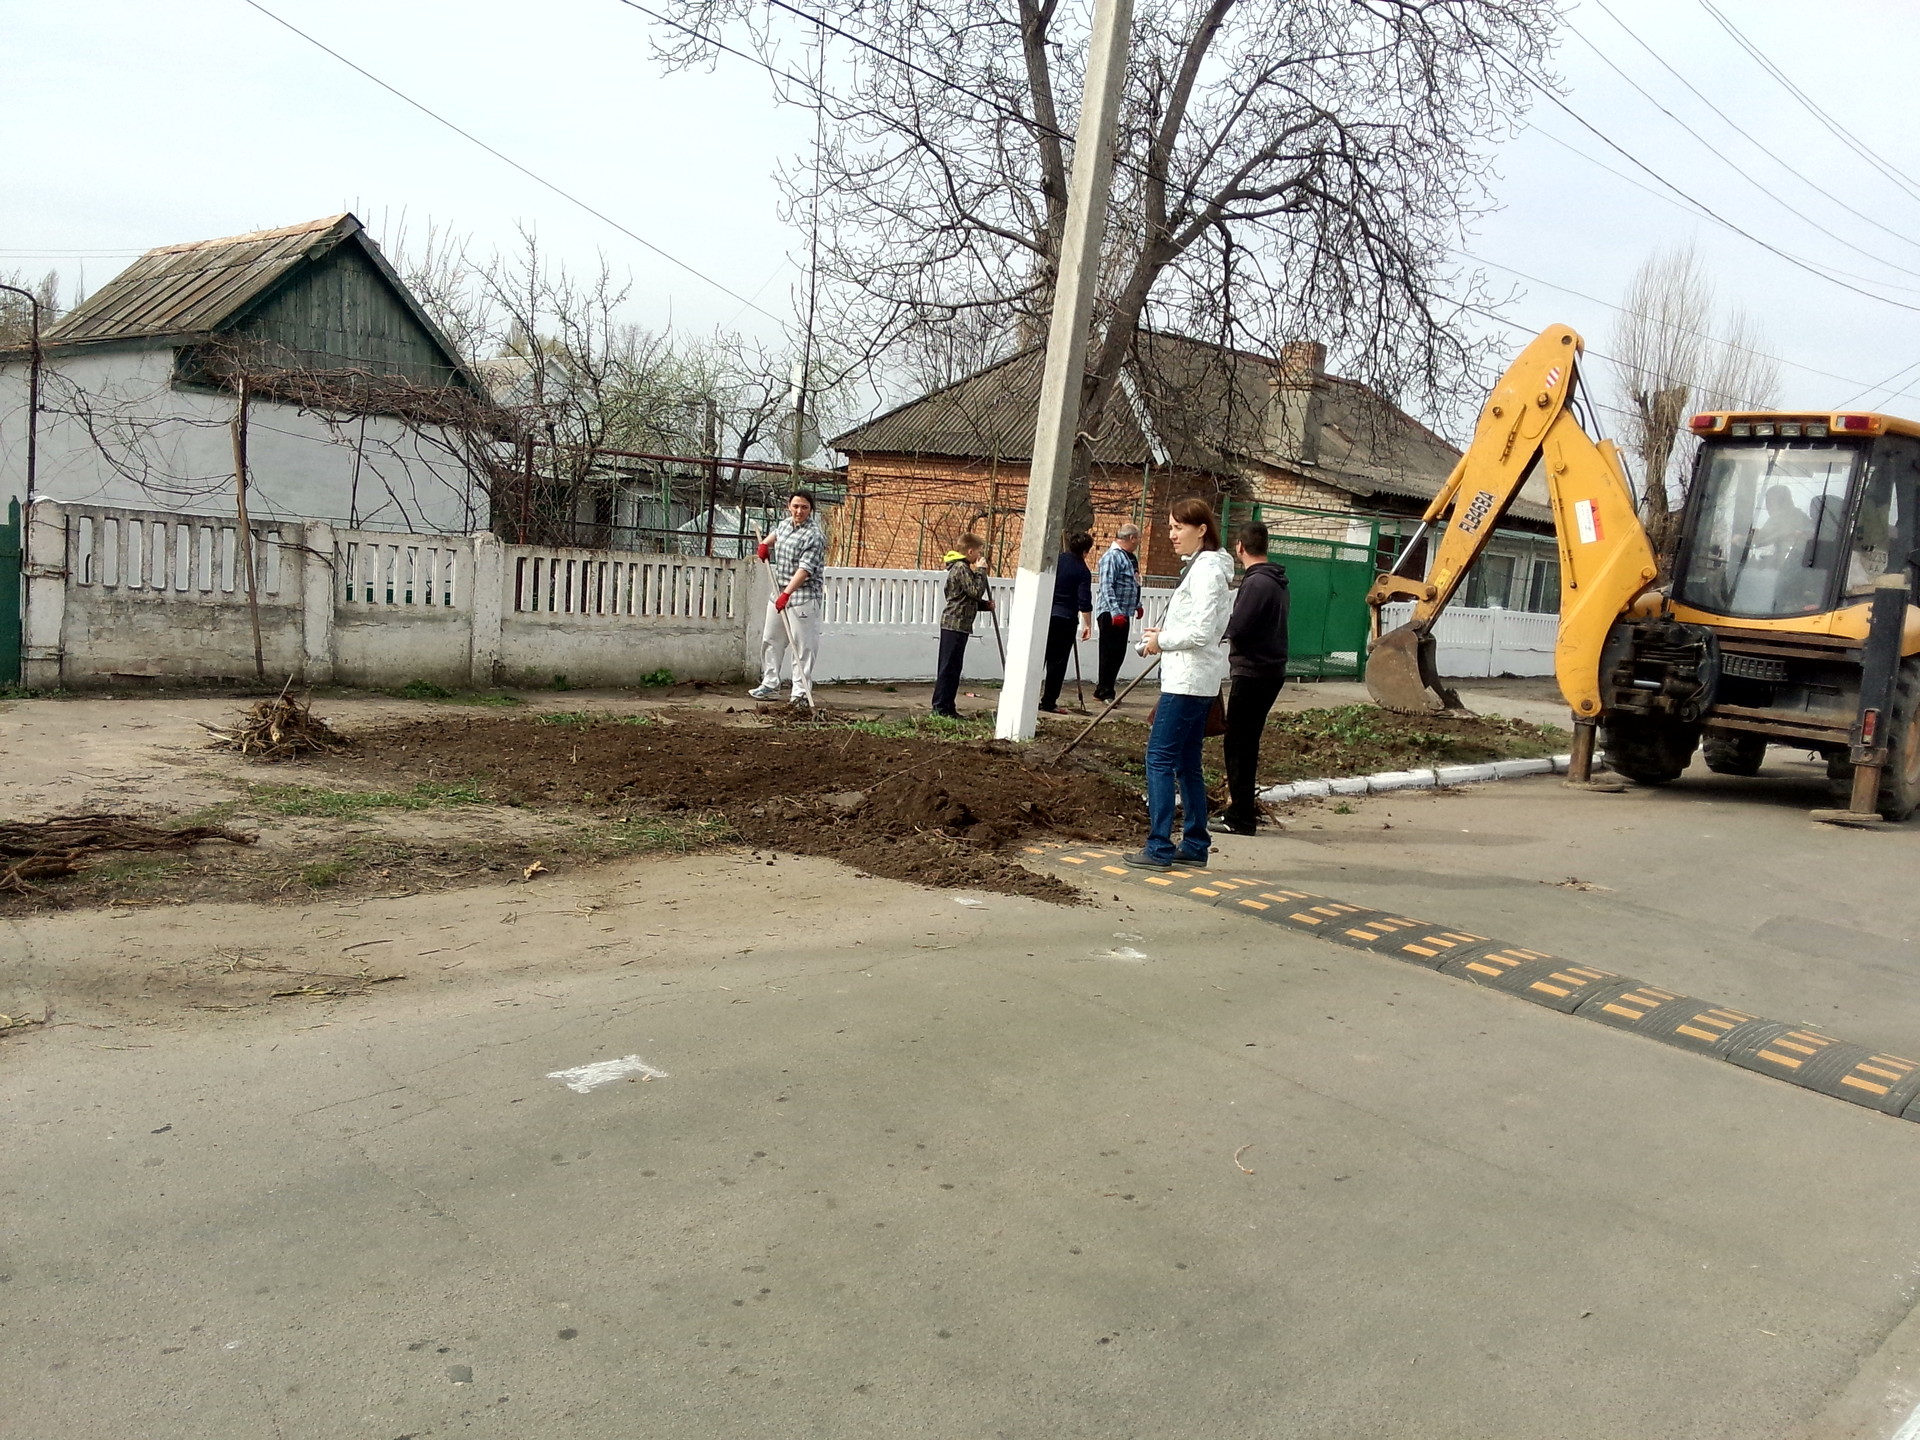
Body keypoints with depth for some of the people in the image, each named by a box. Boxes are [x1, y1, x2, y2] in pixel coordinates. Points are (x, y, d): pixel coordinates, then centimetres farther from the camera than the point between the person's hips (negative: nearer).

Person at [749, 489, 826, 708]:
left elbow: (805, 569, -24)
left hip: (803, 596, -9)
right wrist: (765, 543, 14)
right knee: (771, 640, 14)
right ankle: (770, 685, 23)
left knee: (803, 646, -7)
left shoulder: (813, 536, -16)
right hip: (779, 593, 9)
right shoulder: (785, 524, 10)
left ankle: (801, 693, -5)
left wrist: (786, 594, -32)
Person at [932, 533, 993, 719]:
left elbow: (970, 599, 23)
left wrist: (986, 604, 9)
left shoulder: (962, 568, 19)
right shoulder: (962, 568, -13)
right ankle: (941, 707, -6)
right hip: (956, 624, -11)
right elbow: (976, 592, -19)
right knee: (949, 667, -8)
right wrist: (981, 571, -10)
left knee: (951, 668, 11)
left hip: (954, 625, 11)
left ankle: (946, 707, 15)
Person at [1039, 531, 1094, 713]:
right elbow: (1085, 602, -12)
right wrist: (1087, 625, -5)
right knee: (1057, 662, 2)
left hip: (1043, 615, 4)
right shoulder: (1083, 571, -7)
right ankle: (1049, 702, 3)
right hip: (1065, 620, -4)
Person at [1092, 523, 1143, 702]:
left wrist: (1137, 605, 24)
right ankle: (1104, 692, 4)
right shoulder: (1112, 556, -14)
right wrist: (1116, 612, -27)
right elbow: (1106, 587, -21)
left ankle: (1102, 689, 19)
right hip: (1111, 613, -9)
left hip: (1123, 614, 9)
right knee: (1110, 653, -4)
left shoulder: (1129, 557, 16)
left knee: (1119, 653, 11)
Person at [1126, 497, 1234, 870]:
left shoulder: (1207, 570, -15)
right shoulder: (1200, 566, 17)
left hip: (1189, 680, -11)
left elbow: (1202, 631, -21)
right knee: (1186, 762, 13)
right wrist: (1162, 634, 9)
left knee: (1160, 758, -9)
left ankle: (1159, 849, -7)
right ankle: (1196, 845, 19)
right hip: (1193, 679, 11)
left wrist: (1163, 640, -9)